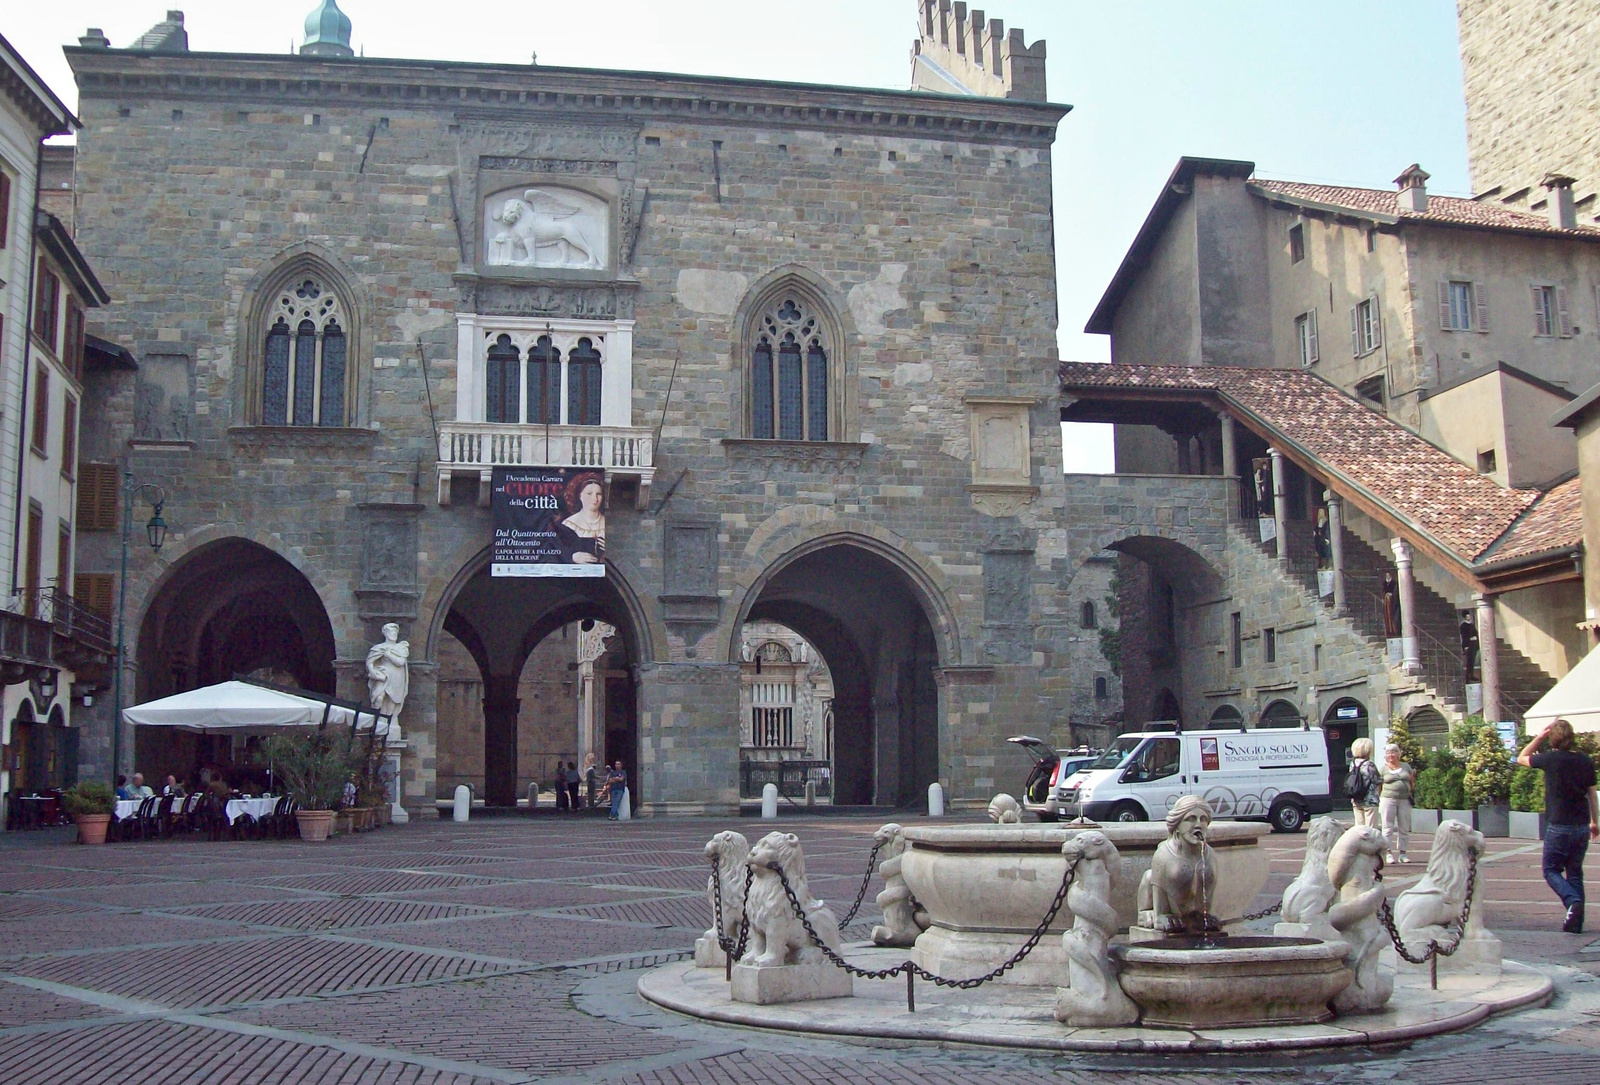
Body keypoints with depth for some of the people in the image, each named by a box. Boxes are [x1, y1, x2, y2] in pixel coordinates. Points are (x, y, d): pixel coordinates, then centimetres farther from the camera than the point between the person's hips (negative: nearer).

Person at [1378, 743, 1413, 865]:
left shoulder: (1406, 767, 11)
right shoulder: (1383, 769, 4)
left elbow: (1411, 782, 18)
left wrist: (1410, 793, 11)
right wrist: (1379, 799, 1)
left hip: (1404, 800, 3)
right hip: (1388, 800, -3)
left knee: (1404, 828, 3)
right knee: (1388, 828, -3)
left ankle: (1402, 853, 9)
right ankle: (1389, 853, -1)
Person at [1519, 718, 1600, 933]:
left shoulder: (1550, 759, -11)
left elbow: (1521, 758, 7)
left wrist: (1539, 738, 4)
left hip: (1559, 827, -5)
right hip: (1582, 826, 5)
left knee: (1551, 870, 7)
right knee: (1575, 872, 13)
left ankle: (1573, 901, -18)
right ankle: (1576, 922, 10)